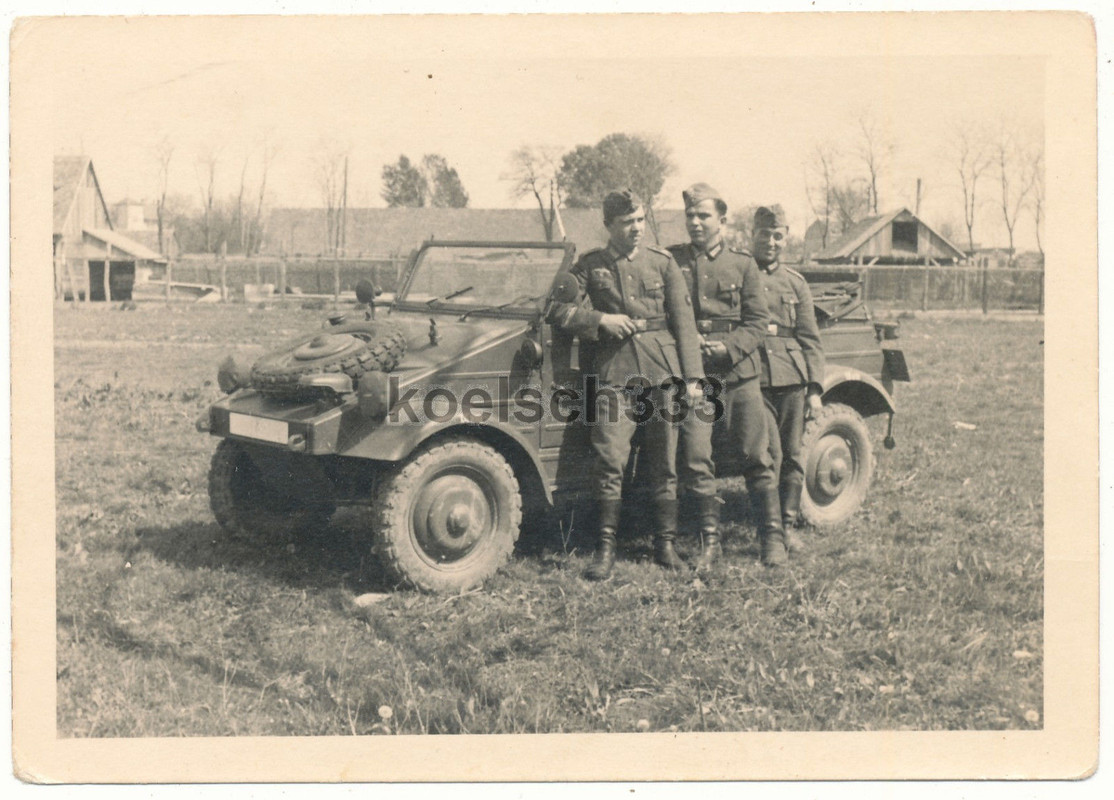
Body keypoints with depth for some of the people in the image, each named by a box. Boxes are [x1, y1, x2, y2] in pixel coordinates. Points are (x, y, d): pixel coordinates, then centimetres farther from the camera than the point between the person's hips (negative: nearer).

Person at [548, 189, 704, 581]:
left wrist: (692, 376, 1)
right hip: (614, 374, -1)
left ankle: (665, 544, 15)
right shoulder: (590, 266, 8)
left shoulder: (663, 263, 10)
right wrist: (601, 319, -11)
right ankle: (606, 548, 0)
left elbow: (684, 322, 8)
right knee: (608, 460, -8)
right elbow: (558, 310, 3)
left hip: (663, 372, 1)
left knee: (664, 462, 5)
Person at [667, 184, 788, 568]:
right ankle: (710, 541, 11)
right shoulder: (671, 260, 7)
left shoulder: (742, 263, 6)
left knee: (756, 457, 2)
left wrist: (728, 348, -12)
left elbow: (758, 320, 3)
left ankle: (772, 539, 12)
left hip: (739, 372, 0)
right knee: (694, 460, -3)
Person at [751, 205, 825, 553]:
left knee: (792, 455, 6)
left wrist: (814, 388, 4)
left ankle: (788, 526, 16)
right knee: (770, 454, -9)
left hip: (791, 378, 3)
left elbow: (810, 340, 11)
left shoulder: (795, 282, 13)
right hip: (754, 377, -3)